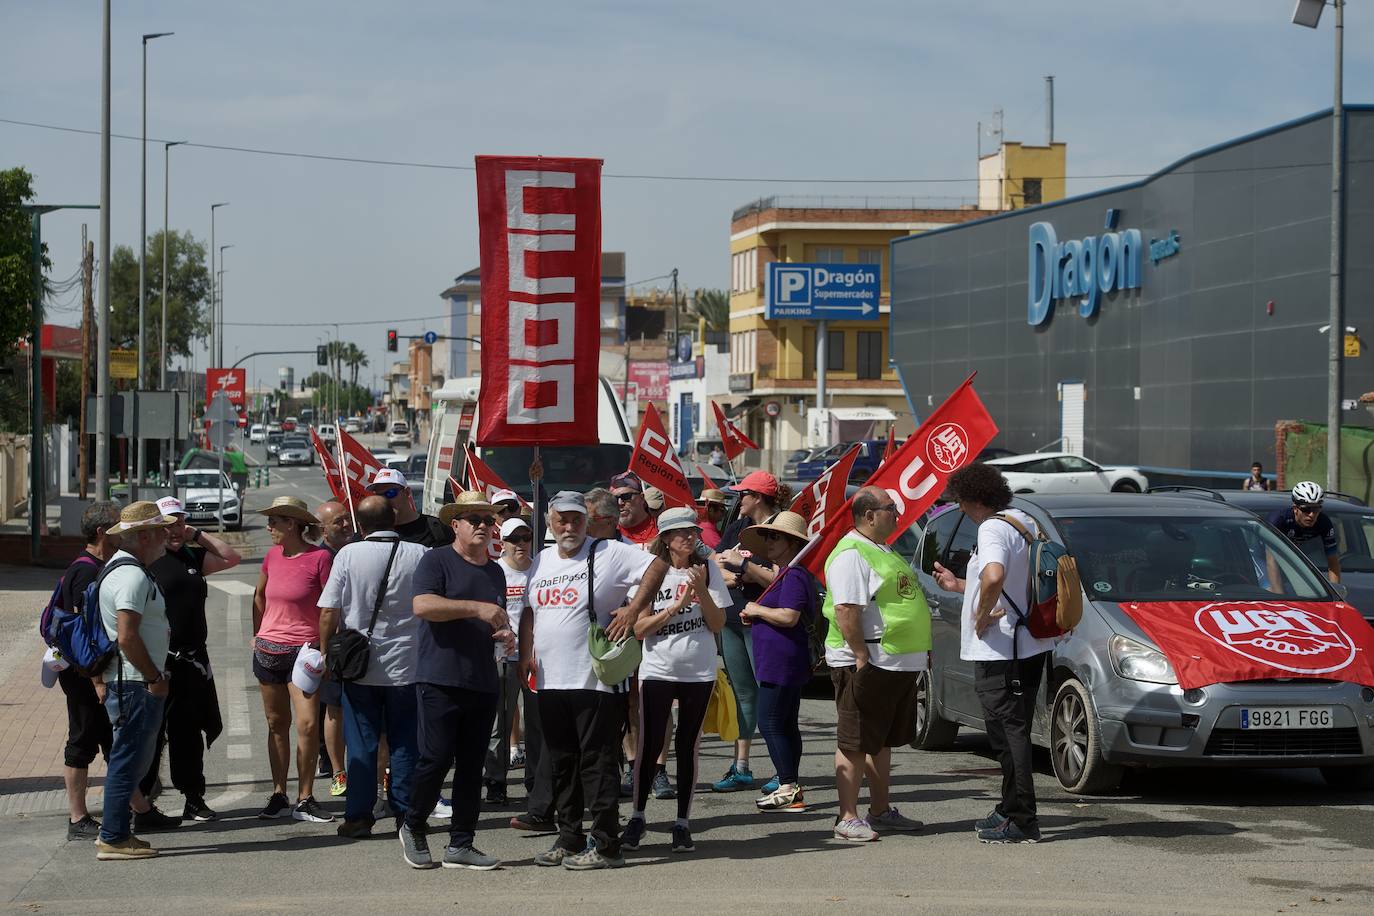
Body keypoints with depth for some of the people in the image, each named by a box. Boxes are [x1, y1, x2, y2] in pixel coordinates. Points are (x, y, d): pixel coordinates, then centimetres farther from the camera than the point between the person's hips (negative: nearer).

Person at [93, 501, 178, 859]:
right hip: (136, 685, -11)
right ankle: (114, 839, -1)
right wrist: (155, 678, -16)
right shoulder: (133, 576, -18)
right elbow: (127, 637, -25)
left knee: (131, 760, 16)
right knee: (128, 760, -5)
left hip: (131, 683, 11)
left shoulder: (118, 569, 17)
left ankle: (114, 833, 22)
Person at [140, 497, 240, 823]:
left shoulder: (193, 557, 14)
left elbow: (232, 558, 17)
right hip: (159, 662, -6)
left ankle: (194, 799, 21)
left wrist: (198, 535, 8)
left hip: (192, 660, 6)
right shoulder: (146, 561, -6)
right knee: (150, 734, -3)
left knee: (189, 733, 13)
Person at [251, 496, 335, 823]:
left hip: (304, 650, -5)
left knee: (308, 725, -12)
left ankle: (304, 800, -2)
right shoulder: (273, 556, 6)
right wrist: (257, 634, 21)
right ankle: (279, 796, 17)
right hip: (268, 649, 5)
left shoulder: (320, 558, -10)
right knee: (277, 723, 9)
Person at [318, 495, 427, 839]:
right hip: (407, 667, 1)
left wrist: (326, 654, 5)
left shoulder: (349, 555, -7)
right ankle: (406, 813, 11)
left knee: (361, 743, 6)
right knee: (405, 743, 10)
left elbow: (329, 611, -7)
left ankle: (358, 816, 6)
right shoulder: (421, 556, -4)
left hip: (359, 667, -1)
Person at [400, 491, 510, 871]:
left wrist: (505, 633, 8)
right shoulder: (436, 561, -3)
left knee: (472, 765, 5)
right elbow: (422, 605, -19)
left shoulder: (496, 572, 19)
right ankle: (413, 828, 13)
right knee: (436, 758, -9)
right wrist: (476, 608, -24)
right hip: (440, 679, -6)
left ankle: (461, 845, 10)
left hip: (482, 682, 7)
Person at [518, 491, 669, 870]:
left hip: (596, 680, -7)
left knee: (598, 762, -7)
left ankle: (606, 845, -5)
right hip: (550, 681, 7)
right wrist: (526, 654, 12)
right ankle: (569, 840, 20)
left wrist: (634, 608, -16)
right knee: (562, 764, 11)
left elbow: (657, 565, -10)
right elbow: (530, 612, 23)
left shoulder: (609, 553, -6)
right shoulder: (541, 562, 15)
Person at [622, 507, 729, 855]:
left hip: (699, 672, 1)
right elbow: (639, 628, -8)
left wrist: (701, 590, -15)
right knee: (649, 745, -2)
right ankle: (637, 817, 12)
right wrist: (677, 604, -17)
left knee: (688, 747, 5)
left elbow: (718, 624, -1)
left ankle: (682, 823, 11)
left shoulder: (707, 570, 2)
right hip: (658, 670, -1)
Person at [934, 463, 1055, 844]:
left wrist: (981, 616, -22)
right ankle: (1011, 810, 25)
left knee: (1007, 730, -7)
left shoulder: (993, 529, -16)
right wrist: (958, 585, 33)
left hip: (999, 651, -10)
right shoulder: (1026, 523, 15)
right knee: (1013, 730, 17)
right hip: (1029, 645, 10)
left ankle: (1021, 820, -6)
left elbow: (994, 576, -37)